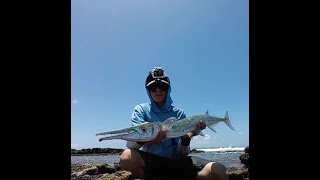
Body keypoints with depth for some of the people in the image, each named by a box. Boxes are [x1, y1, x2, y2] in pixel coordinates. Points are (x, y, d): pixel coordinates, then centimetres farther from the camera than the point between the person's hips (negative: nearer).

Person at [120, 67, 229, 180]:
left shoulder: (179, 113, 6)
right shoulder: (141, 110, 2)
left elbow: (181, 154, 1)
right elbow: (130, 144, -13)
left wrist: (186, 138, -21)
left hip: (175, 162, 1)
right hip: (149, 162, -1)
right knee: (127, 156, -36)